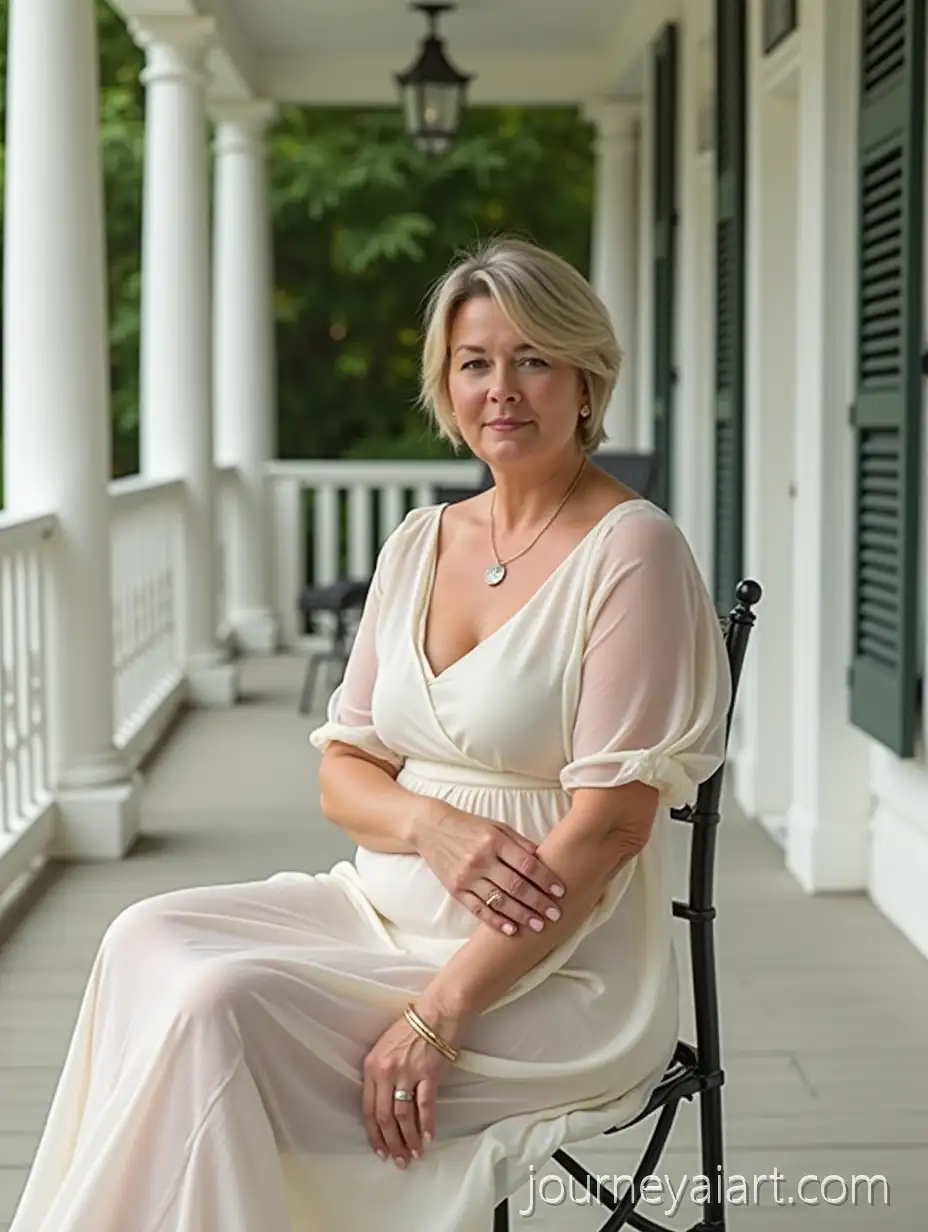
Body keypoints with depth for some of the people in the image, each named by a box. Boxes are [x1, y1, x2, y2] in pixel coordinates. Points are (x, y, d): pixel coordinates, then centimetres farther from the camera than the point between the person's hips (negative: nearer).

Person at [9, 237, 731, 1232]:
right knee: (149, 940, -15)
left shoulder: (630, 550, -11)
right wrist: (433, 826, -13)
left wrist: (439, 1013, -21)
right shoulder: (419, 543, 10)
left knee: (220, 1003, -24)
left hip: (551, 968, -7)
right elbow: (342, 770, 11)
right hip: (387, 906, 7)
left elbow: (610, 822, -17)